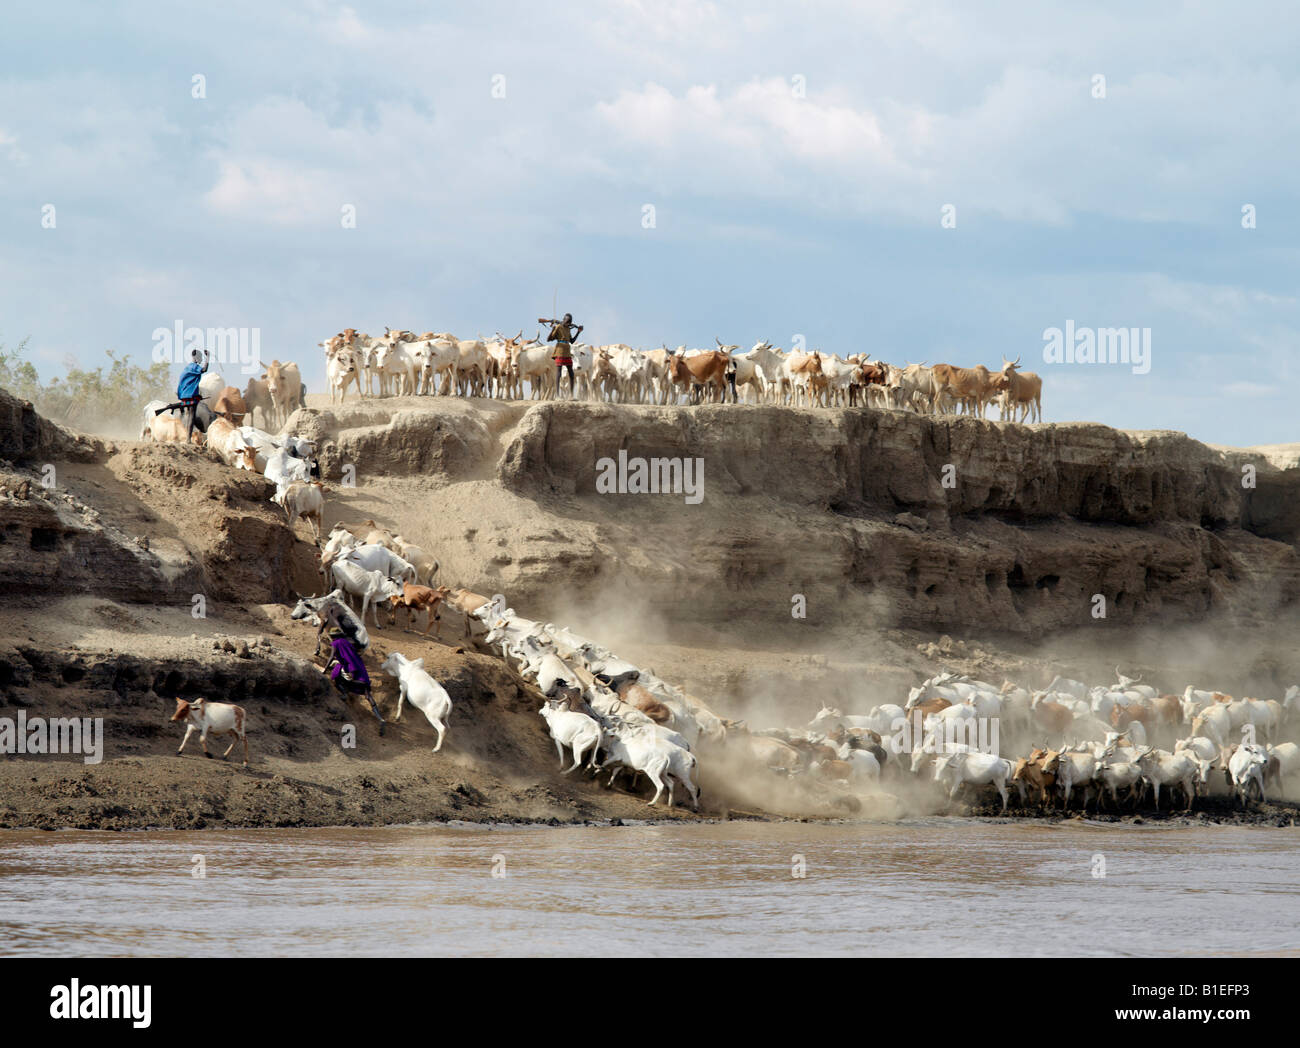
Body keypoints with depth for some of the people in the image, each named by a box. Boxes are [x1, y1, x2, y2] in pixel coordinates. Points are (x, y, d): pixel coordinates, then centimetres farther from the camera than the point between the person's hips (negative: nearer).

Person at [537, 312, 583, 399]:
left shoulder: (568, 328, 15)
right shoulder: (558, 327, -6)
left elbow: (572, 341, 23)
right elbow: (548, 339, -9)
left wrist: (578, 332, 17)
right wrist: (552, 330, -23)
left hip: (567, 353, 8)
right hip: (560, 352, -8)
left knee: (571, 374, 6)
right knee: (558, 373, -9)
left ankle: (571, 395, 11)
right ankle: (557, 395, -9)